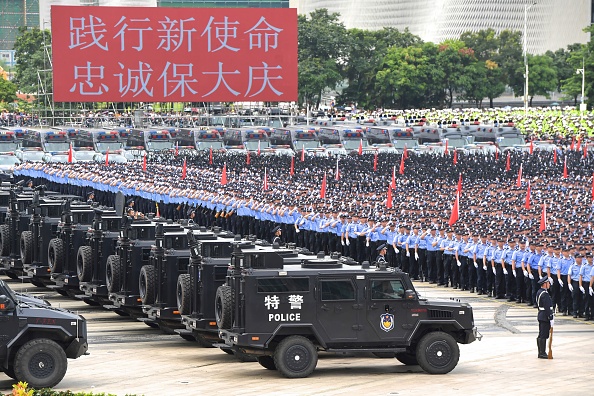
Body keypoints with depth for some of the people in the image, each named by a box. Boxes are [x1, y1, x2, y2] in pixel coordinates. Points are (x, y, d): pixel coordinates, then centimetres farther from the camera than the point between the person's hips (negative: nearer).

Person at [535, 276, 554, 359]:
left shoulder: (539, 292, 11)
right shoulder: (545, 294, -20)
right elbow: (547, 308, -22)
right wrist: (551, 319, -18)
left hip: (541, 316, 10)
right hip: (545, 317, -10)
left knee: (541, 335, 14)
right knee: (544, 335, -6)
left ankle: (540, 352, 20)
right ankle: (542, 353, -3)